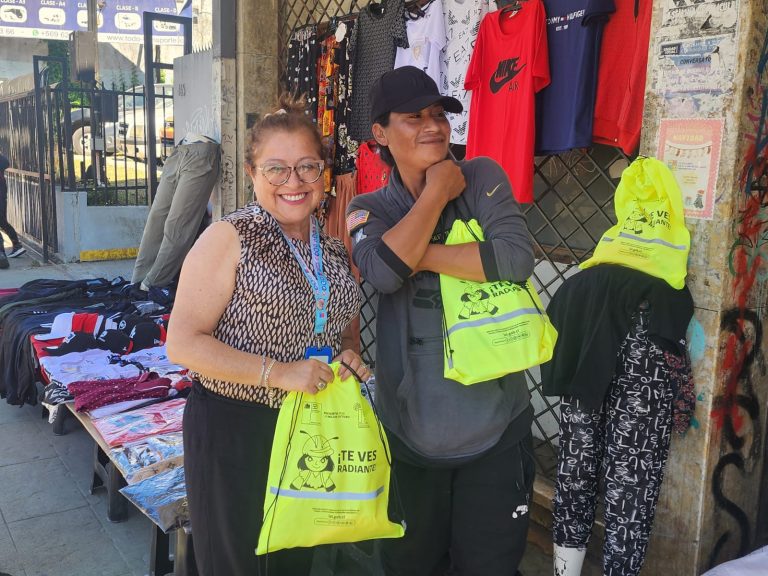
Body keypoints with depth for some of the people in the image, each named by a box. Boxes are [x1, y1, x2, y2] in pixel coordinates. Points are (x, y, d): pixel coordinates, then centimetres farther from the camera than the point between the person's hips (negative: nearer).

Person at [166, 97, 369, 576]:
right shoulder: (231, 239, -13)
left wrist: (346, 360, -3)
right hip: (234, 429, -5)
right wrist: (279, 373, -24)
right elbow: (183, 342, -18)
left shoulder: (335, 249, 4)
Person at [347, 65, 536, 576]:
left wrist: (423, 254, -16)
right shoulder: (369, 209, 0)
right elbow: (383, 271, -22)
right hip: (410, 428, 2)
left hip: (494, 424, -1)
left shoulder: (482, 177, -2)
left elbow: (516, 258, -18)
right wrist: (437, 193, -12)